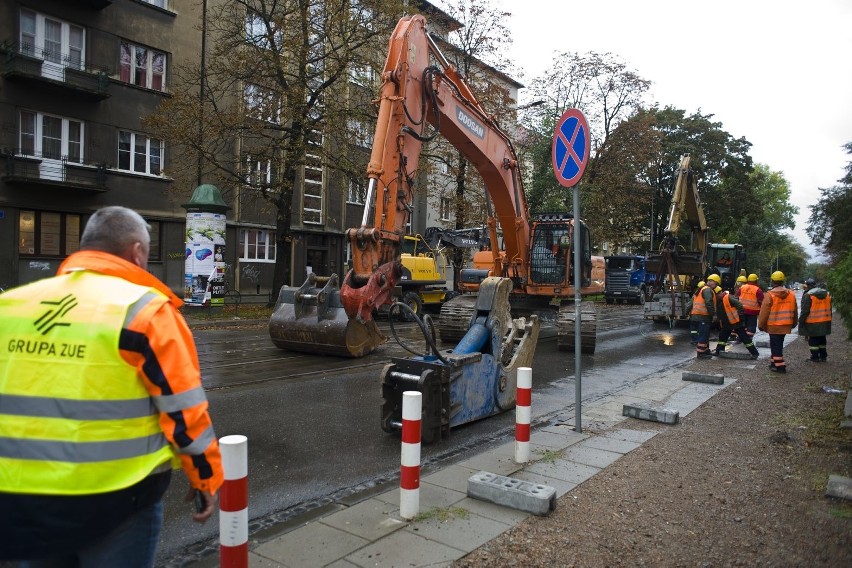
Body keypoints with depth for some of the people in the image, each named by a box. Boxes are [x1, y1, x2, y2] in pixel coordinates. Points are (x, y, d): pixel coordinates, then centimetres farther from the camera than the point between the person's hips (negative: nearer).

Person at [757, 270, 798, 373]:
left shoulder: (770, 295, -14)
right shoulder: (791, 294, 5)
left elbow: (764, 312, -12)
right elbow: (794, 311, 14)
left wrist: (761, 325, -3)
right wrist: (794, 323, 26)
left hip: (773, 325, -6)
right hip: (786, 325, 6)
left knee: (775, 345, 1)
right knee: (778, 344, 19)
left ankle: (780, 365, -1)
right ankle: (776, 362, 28)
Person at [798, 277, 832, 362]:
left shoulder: (808, 295, -15)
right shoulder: (826, 293, 8)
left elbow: (805, 311, -16)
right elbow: (829, 308, 15)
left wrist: (801, 322, -9)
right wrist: (829, 319, 23)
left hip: (812, 323, -7)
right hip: (825, 322, 7)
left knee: (813, 340, 2)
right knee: (822, 339, 17)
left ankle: (815, 357, 6)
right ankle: (823, 356, 23)